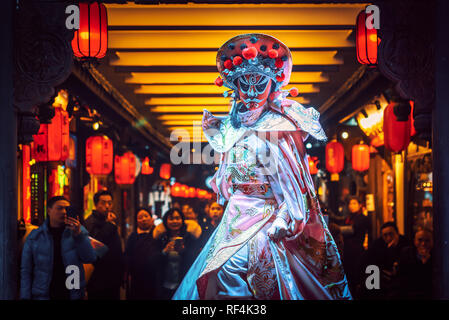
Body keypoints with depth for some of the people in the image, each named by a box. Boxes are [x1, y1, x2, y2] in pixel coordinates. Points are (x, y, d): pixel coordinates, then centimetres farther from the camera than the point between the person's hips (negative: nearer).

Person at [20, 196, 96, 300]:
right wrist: (25, 297, -8)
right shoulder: (34, 237, -1)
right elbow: (26, 271, 0)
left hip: (73, 295, 1)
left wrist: (78, 235, -21)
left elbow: (90, 259, -9)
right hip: (43, 296, -1)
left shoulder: (78, 230, 0)